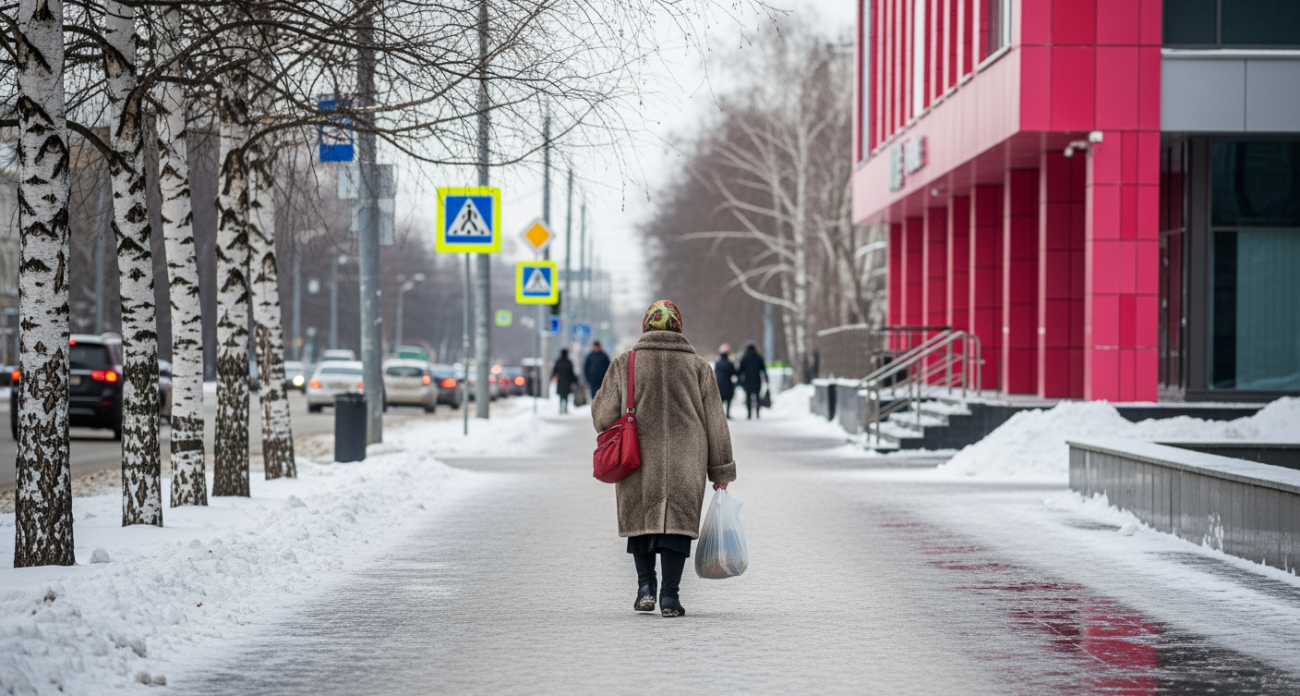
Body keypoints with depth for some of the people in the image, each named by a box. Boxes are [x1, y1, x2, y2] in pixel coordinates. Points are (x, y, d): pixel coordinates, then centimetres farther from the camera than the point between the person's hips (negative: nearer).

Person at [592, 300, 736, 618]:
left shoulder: (625, 365, 1)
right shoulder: (698, 367, 3)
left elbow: (603, 416, 0)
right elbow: (715, 423, 5)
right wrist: (721, 470, 11)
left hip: (638, 463, 0)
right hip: (685, 466, 0)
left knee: (641, 519, 16)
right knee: (677, 521, 2)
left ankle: (646, 586, 8)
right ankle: (669, 595, -6)